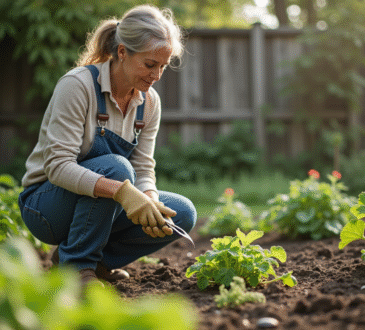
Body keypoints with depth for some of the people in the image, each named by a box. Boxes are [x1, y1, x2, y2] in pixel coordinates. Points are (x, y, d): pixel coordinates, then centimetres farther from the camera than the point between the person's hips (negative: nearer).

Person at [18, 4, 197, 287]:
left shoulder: (149, 101, -2)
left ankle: (98, 257, 3)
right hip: (47, 205, -6)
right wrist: (121, 190, -43)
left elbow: (143, 169, -2)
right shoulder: (78, 85, -22)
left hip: (97, 203, 6)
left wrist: (150, 200, -26)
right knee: (114, 167, -34)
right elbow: (58, 166, -29)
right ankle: (76, 265, -16)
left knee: (182, 214, -13)